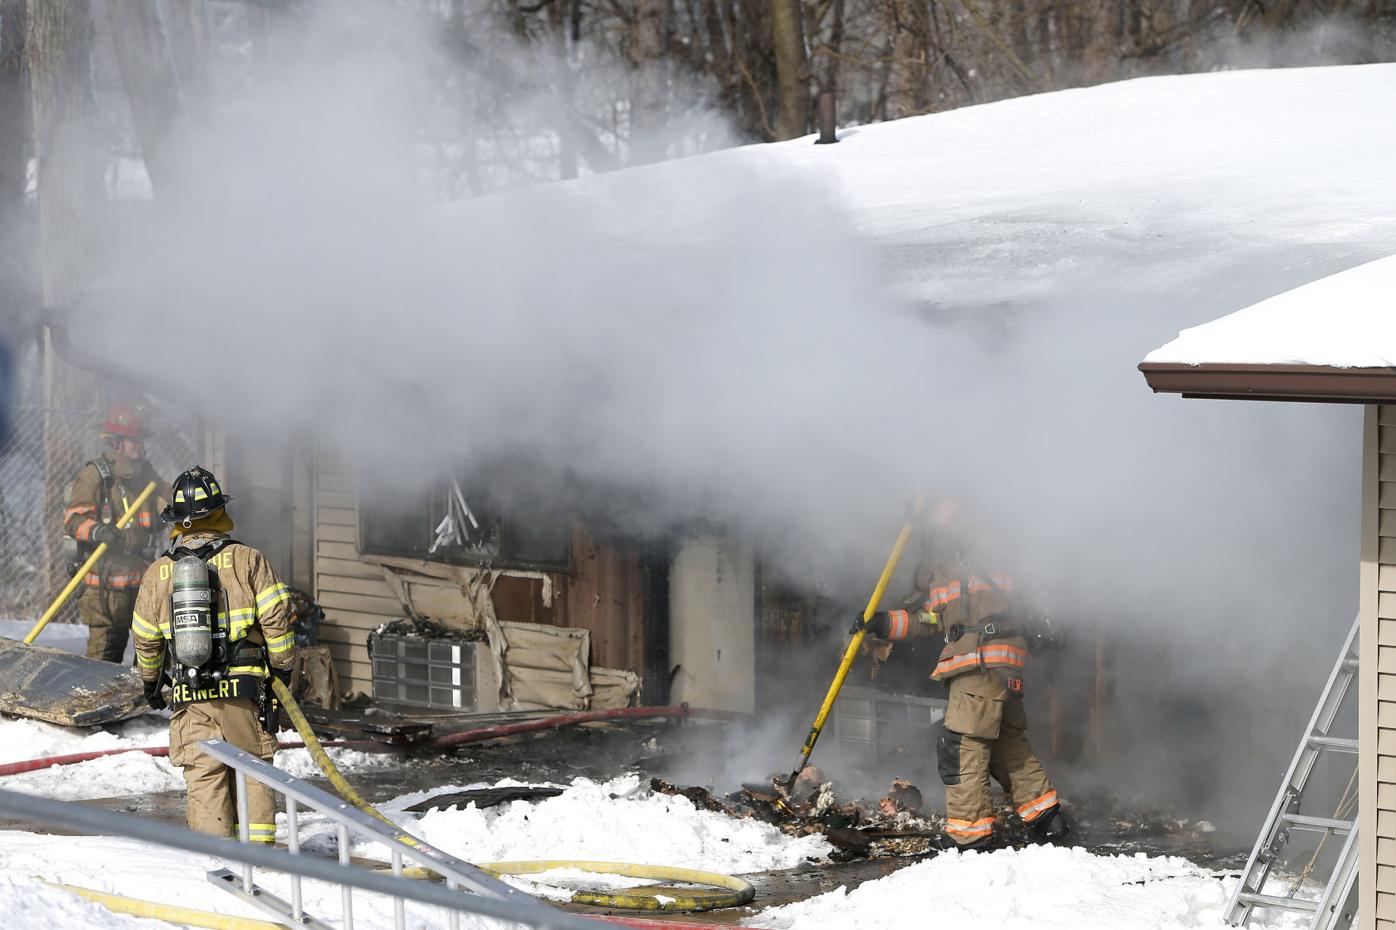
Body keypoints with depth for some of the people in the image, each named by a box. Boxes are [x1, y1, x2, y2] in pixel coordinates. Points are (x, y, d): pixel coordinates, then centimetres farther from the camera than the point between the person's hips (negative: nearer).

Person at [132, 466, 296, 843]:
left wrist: (151, 680, 27)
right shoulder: (246, 559, -3)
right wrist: (282, 664, 8)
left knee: (203, 774, 5)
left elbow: (145, 638, 11)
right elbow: (276, 614, -6)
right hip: (242, 685, -1)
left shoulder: (157, 572, 4)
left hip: (189, 695, 1)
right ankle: (258, 844, 7)